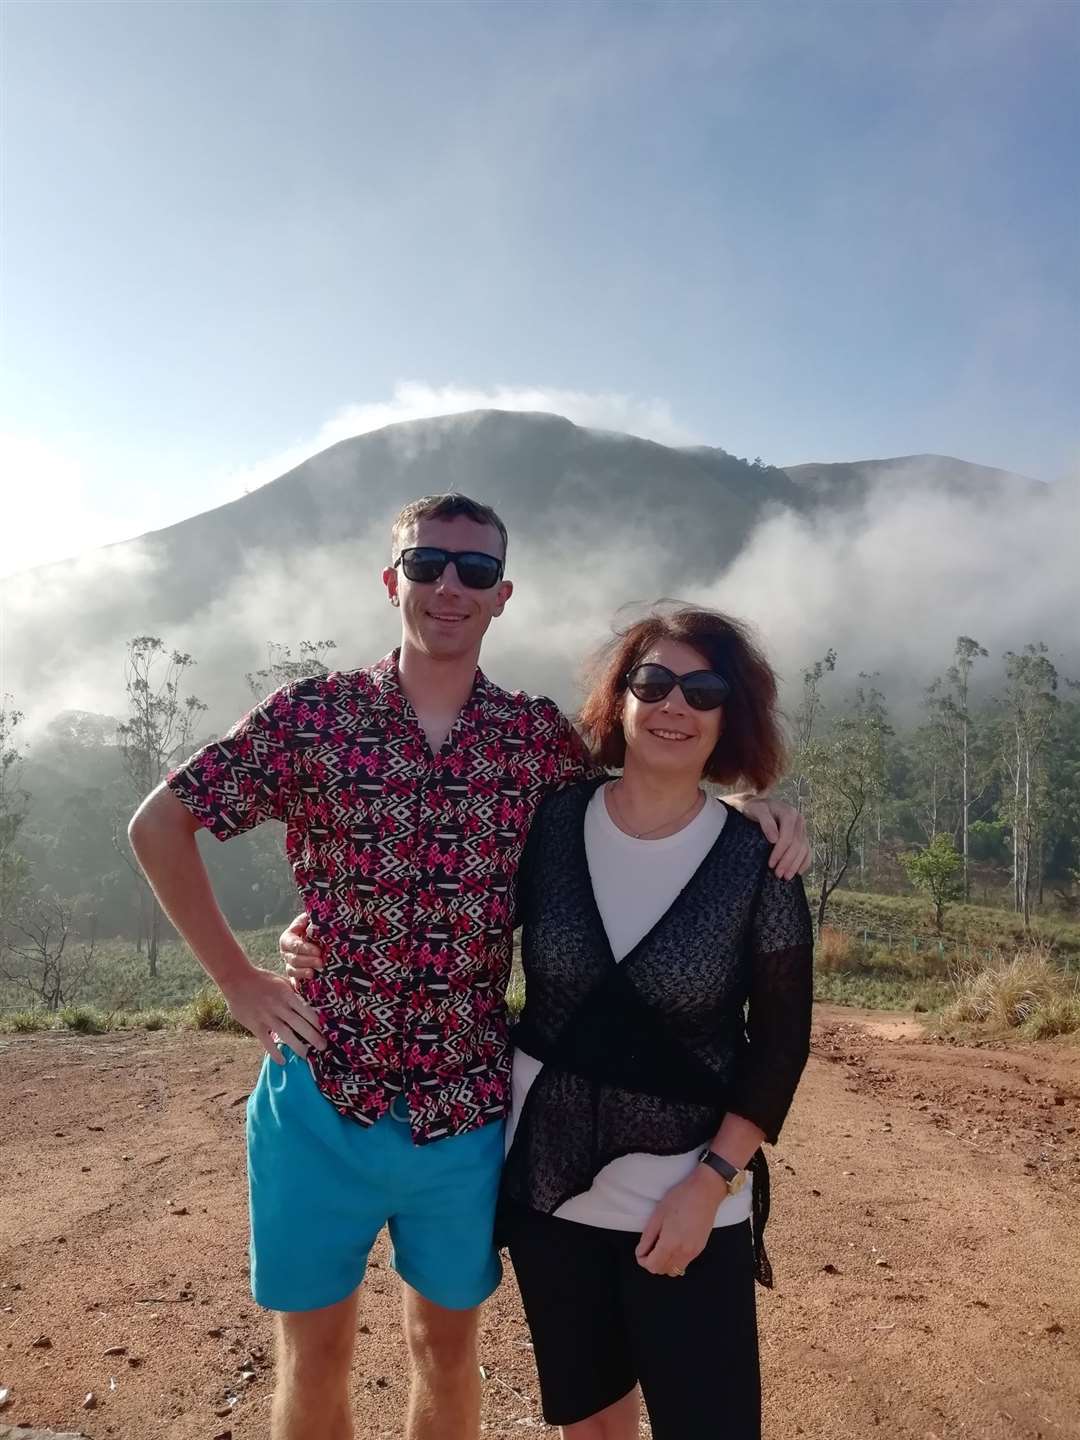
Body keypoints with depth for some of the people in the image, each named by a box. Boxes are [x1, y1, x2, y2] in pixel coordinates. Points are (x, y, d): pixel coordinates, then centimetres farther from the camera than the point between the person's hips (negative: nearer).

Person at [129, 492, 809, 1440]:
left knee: (446, 1346, 21)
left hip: (467, 1113, 1)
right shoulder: (311, 714, -7)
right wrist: (237, 979, -5)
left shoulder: (540, 736, -2)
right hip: (322, 1097, -1)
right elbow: (159, 824, -1)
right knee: (314, 1359, 18)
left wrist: (751, 804, -10)